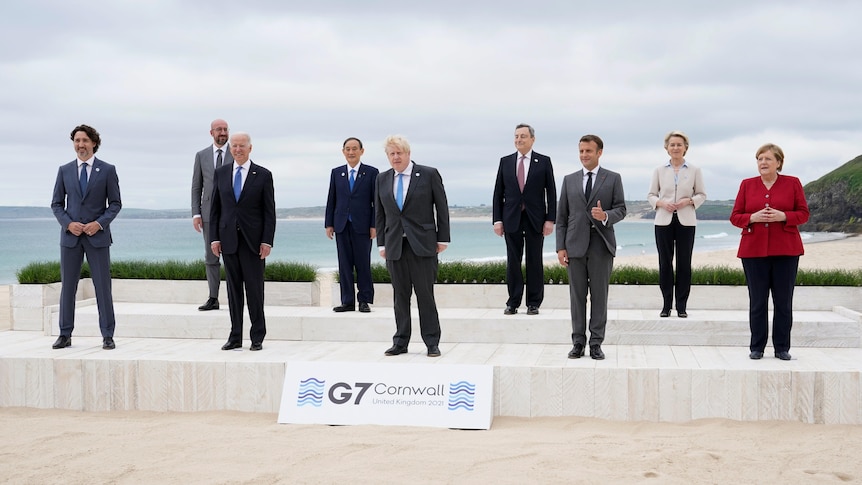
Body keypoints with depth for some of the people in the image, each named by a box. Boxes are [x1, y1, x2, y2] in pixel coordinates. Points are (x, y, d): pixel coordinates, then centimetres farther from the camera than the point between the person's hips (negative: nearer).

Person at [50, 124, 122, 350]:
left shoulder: (107, 170, 2)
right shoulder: (64, 170, 8)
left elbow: (115, 203, 2)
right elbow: (56, 204, 9)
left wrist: (99, 223, -13)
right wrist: (68, 223, -8)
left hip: (97, 236, -2)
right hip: (70, 235, 2)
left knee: (103, 286, -1)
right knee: (68, 286, 5)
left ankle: (108, 336, 5)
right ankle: (65, 335, 12)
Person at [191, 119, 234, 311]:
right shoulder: (201, 156, 9)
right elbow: (196, 186, 9)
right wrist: (195, 213, 1)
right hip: (209, 214, 3)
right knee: (211, 257, 5)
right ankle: (213, 299, 10)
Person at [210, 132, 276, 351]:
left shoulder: (263, 175, 0)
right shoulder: (221, 173, 9)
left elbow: (269, 211, -1)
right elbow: (215, 208, 10)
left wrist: (267, 241, -9)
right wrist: (214, 237, 3)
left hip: (253, 240, -3)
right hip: (229, 239, 3)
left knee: (255, 289, 1)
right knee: (233, 288, 7)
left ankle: (257, 337, 8)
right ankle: (235, 336, 13)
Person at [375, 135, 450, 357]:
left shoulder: (429, 174, -1)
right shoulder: (382, 179, 11)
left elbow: (441, 207, 0)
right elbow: (380, 214, 14)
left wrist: (443, 239, -3)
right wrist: (381, 243, 9)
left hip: (422, 244, -3)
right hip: (395, 245, 3)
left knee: (425, 294, -1)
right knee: (400, 295, 7)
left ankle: (432, 343, 7)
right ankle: (400, 342, 13)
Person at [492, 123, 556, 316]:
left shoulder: (543, 162, 3)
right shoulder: (505, 162, 8)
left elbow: (551, 192, 1)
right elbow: (498, 193, 7)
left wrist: (550, 219, -6)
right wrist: (497, 220, 0)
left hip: (535, 219, -1)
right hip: (511, 219, 2)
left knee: (534, 262, 3)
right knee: (513, 262, 3)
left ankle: (534, 303, 10)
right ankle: (513, 303, 9)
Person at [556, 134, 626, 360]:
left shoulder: (613, 178, 5)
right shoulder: (569, 180, 10)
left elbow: (621, 209, 2)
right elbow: (561, 216, 8)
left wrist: (606, 216, -21)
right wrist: (560, 246, 0)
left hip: (601, 244, -2)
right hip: (575, 245, 2)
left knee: (599, 294, 1)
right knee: (577, 295, 4)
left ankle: (596, 343, 6)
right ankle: (578, 342, 10)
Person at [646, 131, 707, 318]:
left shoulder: (694, 170, 4)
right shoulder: (659, 171, 6)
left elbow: (702, 194, 7)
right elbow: (651, 194, 9)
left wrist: (688, 201, -12)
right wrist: (661, 203, -11)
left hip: (686, 221, -1)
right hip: (664, 221, 1)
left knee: (684, 264, 0)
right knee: (665, 263, 2)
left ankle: (682, 306, 7)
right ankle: (666, 305, 10)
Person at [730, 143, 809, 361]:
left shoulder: (793, 183, 5)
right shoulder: (747, 185, 8)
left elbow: (803, 214, 3)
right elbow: (735, 216, 7)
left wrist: (782, 216, -14)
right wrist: (753, 217, -13)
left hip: (785, 250, -1)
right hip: (754, 250, 1)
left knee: (783, 301, 1)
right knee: (757, 301, 1)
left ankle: (782, 348, 10)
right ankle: (756, 348, 10)